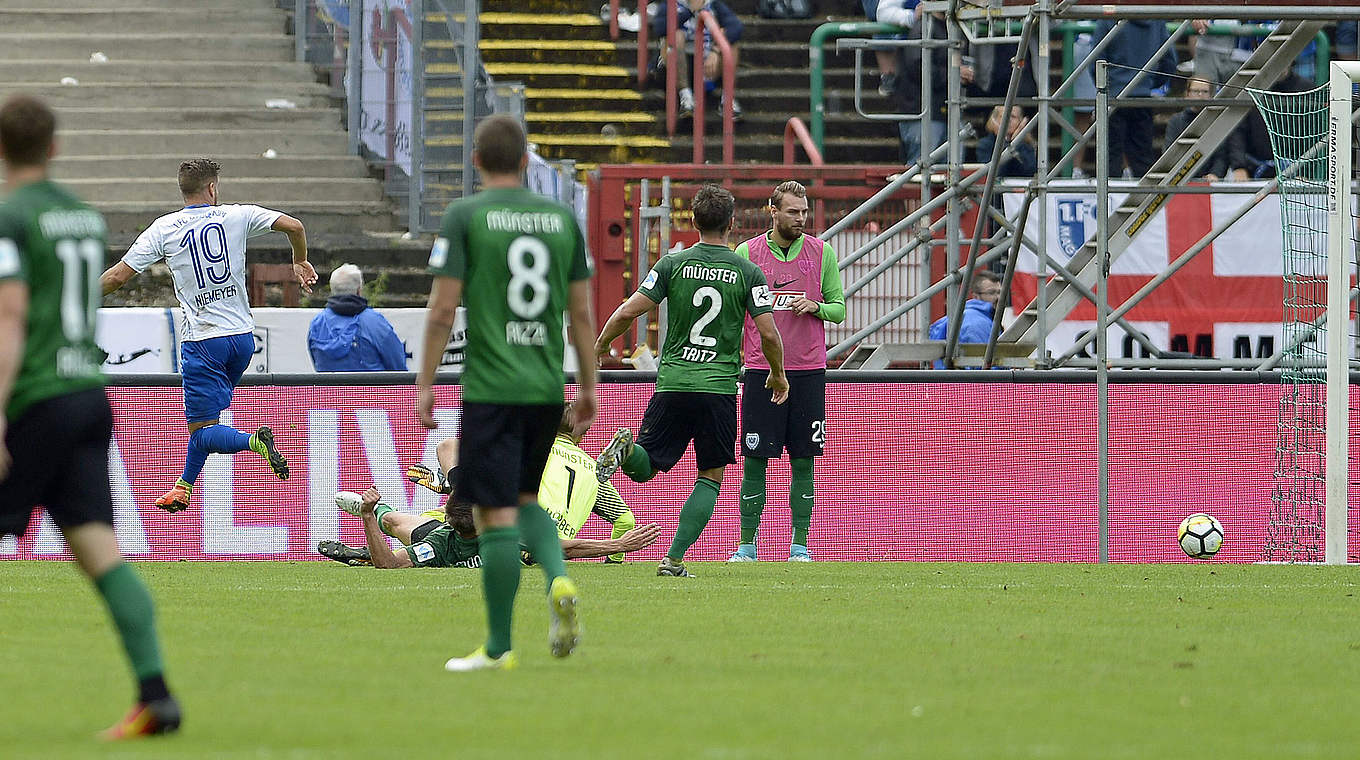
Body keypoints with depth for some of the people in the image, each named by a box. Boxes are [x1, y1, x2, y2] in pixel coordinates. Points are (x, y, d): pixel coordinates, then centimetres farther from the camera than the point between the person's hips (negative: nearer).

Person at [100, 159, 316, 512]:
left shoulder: (164, 229, -4)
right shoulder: (236, 216, -1)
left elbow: (119, 275, -5)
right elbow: (293, 225, -6)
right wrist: (300, 262, 14)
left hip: (202, 342, -4)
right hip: (242, 335, 4)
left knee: (202, 432, -3)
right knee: (205, 414, 24)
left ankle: (255, 440, -31)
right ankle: (183, 489, 31)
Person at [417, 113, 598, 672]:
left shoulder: (464, 216, -4)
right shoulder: (562, 217, 8)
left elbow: (442, 311, -8)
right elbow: (582, 312, 9)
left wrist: (425, 385, -1)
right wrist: (589, 387, 16)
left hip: (490, 389, -5)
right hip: (547, 388, 5)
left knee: (497, 514, -2)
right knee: (525, 498, 21)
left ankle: (498, 647, -1)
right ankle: (559, 581, -5)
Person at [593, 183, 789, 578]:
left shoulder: (674, 263, 1)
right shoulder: (748, 272, -1)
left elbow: (627, 312, -3)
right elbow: (769, 333, -3)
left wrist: (598, 348, 14)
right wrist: (778, 375, 15)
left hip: (672, 383, 1)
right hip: (720, 388, -1)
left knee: (645, 467, 10)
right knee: (710, 478, 9)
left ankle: (626, 450, -26)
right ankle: (674, 559, -4)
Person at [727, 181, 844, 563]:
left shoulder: (821, 252, 6)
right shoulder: (747, 253, 3)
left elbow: (838, 308, 10)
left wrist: (816, 306, -11)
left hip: (808, 371, 1)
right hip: (760, 371, -1)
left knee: (804, 460, 1)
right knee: (755, 460, -2)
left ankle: (800, 545, 6)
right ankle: (747, 545, 5)